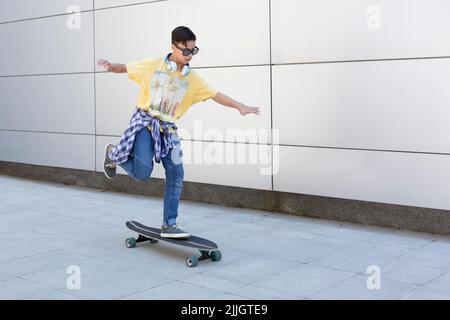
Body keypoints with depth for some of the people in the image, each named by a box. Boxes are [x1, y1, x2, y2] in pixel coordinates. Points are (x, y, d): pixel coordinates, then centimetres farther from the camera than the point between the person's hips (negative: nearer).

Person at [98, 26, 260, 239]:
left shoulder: (192, 79, 4)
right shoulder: (153, 65, -3)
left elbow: (215, 95, 5)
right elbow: (126, 68, 7)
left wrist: (240, 106, -2)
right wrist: (111, 67, -14)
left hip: (168, 129, 4)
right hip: (145, 122, -4)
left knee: (176, 175, -6)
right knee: (142, 172, -17)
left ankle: (169, 225, 4)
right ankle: (113, 154, 17)